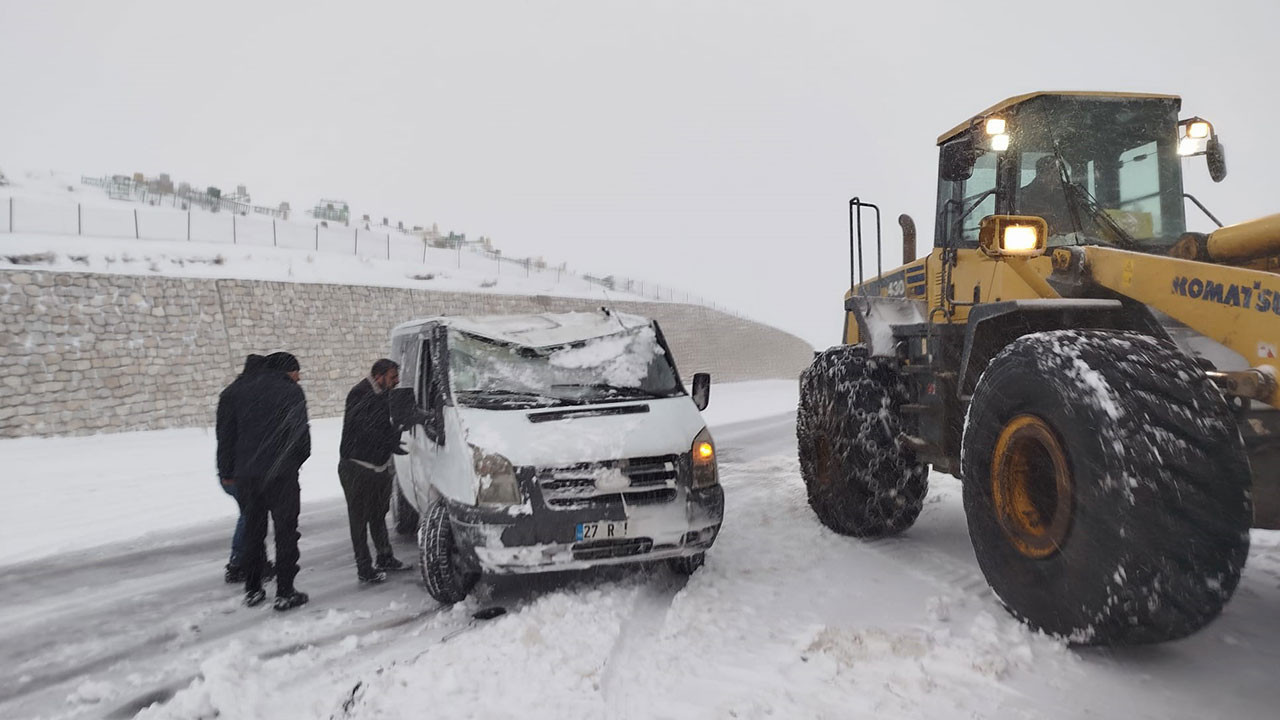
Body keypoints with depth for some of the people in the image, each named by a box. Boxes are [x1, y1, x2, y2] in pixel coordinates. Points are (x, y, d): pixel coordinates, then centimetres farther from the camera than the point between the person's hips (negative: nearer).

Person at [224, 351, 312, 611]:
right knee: (285, 531, 1)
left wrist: (233, 469, 14)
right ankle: (284, 592, 1)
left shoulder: (245, 390, 12)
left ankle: (252, 589, 21)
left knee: (252, 530, 15)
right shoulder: (291, 392, -5)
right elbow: (301, 434, -8)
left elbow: (232, 432, 12)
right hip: (280, 473, -5)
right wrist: (297, 461, 9)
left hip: (246, 474, 5)